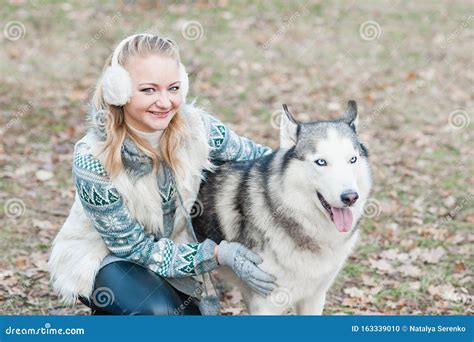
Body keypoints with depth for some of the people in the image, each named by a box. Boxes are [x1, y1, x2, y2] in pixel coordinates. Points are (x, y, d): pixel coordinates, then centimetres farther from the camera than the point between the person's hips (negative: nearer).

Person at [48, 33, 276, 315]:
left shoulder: (195, 126, -19)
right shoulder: (92, 160, -29)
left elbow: (258, 158, -1)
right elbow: (134, 249, -23)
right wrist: (218, 254, -31)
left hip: (168, 252, 5)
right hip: (102, 258, -5)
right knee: (159, 311, -31)